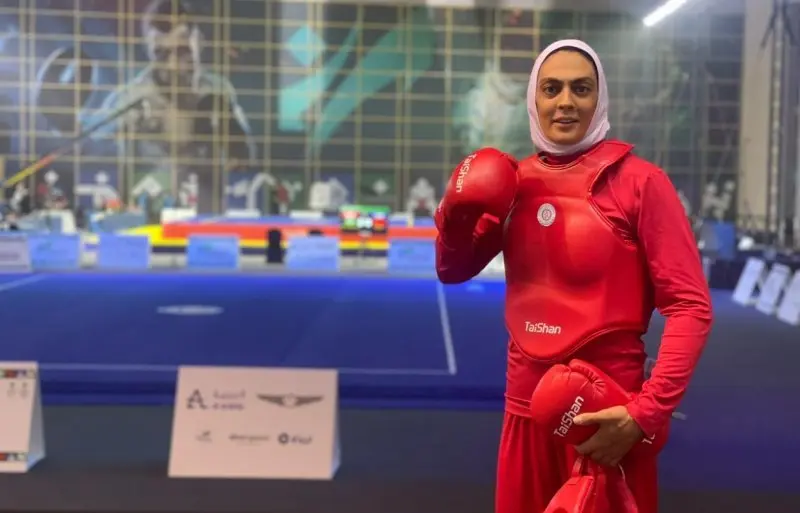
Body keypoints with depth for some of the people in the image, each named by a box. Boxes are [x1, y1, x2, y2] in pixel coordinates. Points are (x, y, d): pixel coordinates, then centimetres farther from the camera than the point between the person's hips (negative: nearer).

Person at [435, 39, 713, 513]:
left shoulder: (639, 181, -10)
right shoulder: (515, 181, 4)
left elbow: (691, 307, -13)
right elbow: (454, 271, 11)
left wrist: (645, 415, -20)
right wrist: (455, 213, -9)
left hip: (607, 415, -4)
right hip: (526, 406, 5)